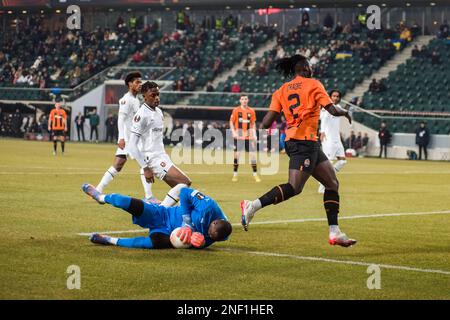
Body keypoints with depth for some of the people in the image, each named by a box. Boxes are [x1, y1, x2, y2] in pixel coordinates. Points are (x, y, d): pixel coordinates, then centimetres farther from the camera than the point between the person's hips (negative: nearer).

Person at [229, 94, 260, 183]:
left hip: (248, 137, 2)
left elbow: (253, 124, 12)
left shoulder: (251, 111, 6)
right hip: (239, 137, -2)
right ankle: (235, 174, 8)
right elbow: (231, 122, 3)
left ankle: (255, 175, 5)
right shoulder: (236, 110, 0)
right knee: (237, 154, -2)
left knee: (253, 154, -2)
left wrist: (254, 135, 3)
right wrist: (234, 132, -10)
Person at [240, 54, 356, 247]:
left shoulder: (281, 91, 14)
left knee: (332, 183, 12)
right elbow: (332, 110, -8)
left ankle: (334, 232, 8)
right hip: (305, 142, -8)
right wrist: (345, 112, 12)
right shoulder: (313, 84, -1)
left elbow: (266, 123, 3)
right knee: (294, 188, -16)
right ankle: (252, 206, -25)